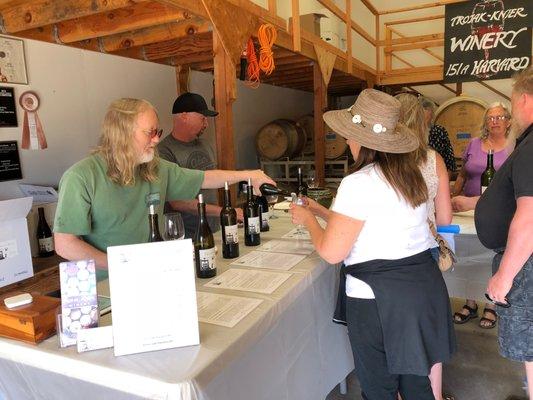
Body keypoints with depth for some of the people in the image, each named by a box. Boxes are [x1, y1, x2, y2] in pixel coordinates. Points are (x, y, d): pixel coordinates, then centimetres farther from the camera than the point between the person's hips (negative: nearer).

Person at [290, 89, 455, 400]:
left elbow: (331, 252, -16)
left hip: (379, 295, -8)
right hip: (425, 281, 8)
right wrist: (323, 212, 20)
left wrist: (308, 220, 2)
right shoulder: (411, 174, 8)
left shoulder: (359, 183, -18)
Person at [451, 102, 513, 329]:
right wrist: (452, 199, 2)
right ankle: (470, 304, 21)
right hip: (470, 211, 2)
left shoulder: (515, 148, 0)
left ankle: (491, 306, 21)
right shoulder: (473, 145, 7)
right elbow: (462, 175, 13)